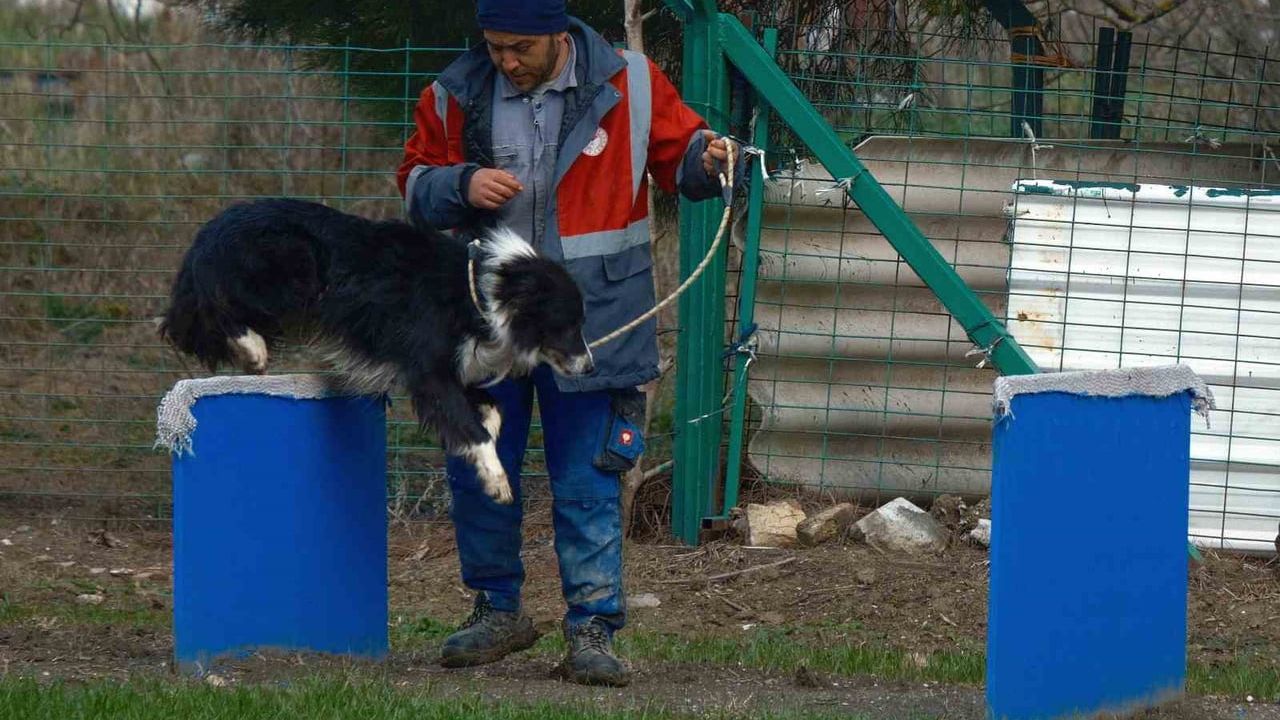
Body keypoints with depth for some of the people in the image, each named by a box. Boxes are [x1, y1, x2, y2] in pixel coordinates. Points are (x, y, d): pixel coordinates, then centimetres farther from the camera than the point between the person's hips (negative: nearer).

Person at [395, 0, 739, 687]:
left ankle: (591, 630, 3)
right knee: (477, 472, 10)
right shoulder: (455, 97, 1)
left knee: (586, 483, -3)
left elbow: (676, 155, 7)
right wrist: (462, 186, -12)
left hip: (591, 320, -3)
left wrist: (706, 159, -15)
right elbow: (414, 183, 8)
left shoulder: (629, 84, -3)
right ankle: (498, 611, 27)